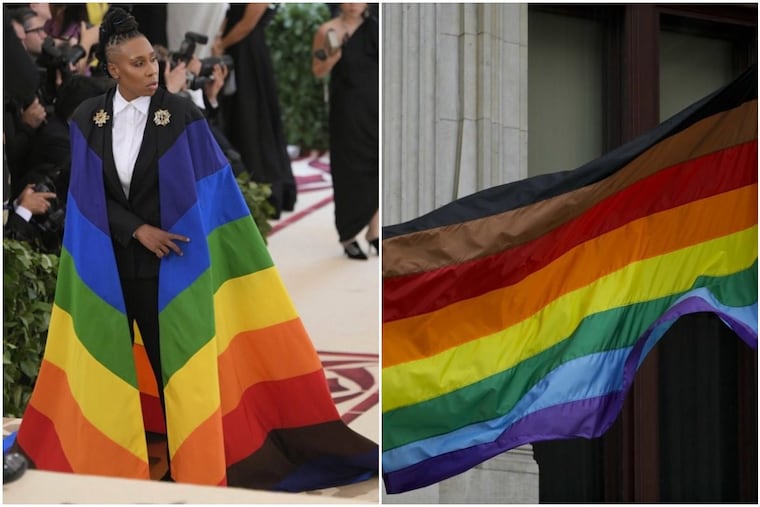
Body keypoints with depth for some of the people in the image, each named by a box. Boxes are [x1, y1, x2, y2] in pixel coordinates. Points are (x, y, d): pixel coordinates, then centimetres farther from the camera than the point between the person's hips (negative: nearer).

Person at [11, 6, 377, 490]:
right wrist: (137, 229, -13)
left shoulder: (182, 114, -8)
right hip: (108, 264, 3)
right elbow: (88, 196, 1)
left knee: (176, 363, 0)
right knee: (109, 361, 9)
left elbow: (215, 190, -3)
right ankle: (113, 457, 23)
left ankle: (190, 466, 10)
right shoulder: (87, 118, 0)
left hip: (169, 264, -3)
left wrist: (252, 255, -4)